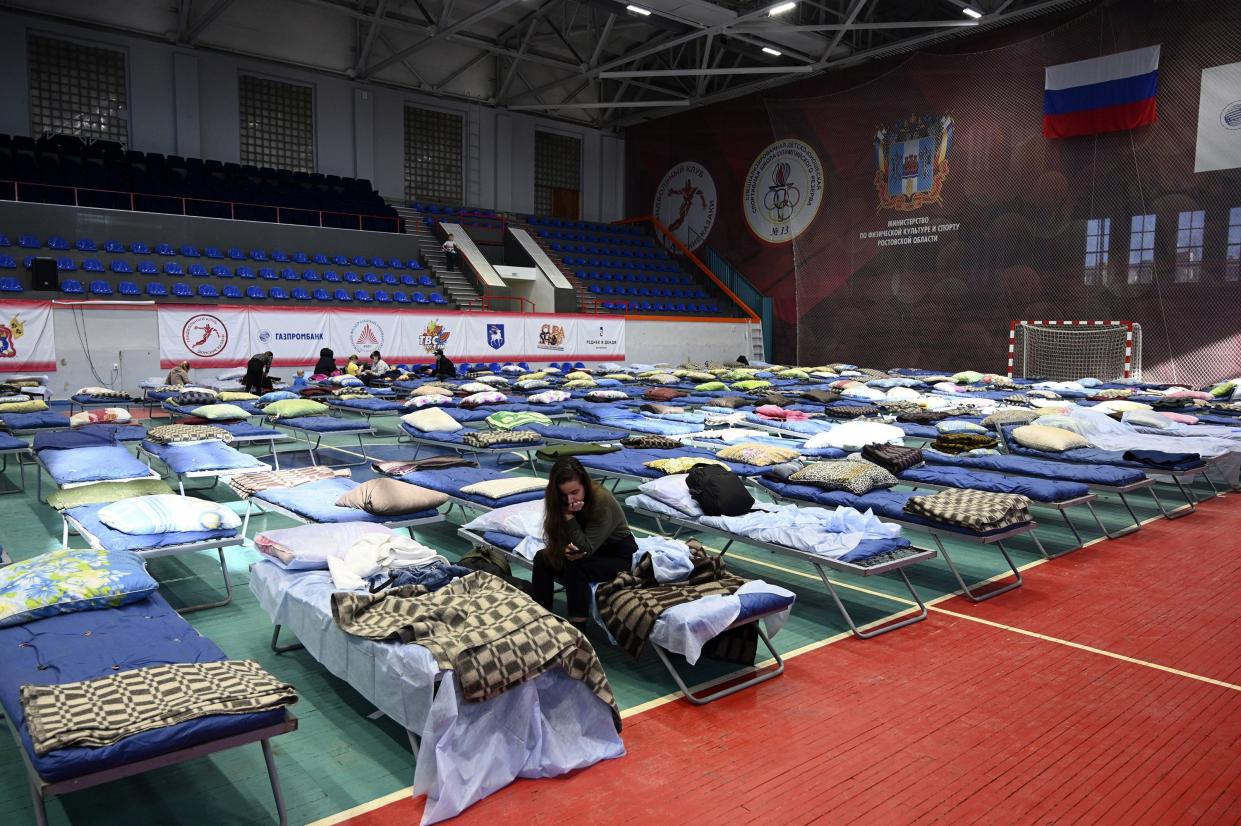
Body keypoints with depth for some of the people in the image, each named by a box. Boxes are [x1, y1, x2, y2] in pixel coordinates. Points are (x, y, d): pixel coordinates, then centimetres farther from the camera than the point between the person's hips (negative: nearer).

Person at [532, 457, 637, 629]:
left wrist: (569, 516, -32)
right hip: (593, 551, 6)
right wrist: (565, 549, -25)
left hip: (618, 555, -6)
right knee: (542, 558, -13)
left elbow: (586, 548, -27)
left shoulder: (603, 501, -29)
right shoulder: (562, 502, -12)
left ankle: (577, 630, -22)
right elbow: (558, 538, -2)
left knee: (575, 568, -31)